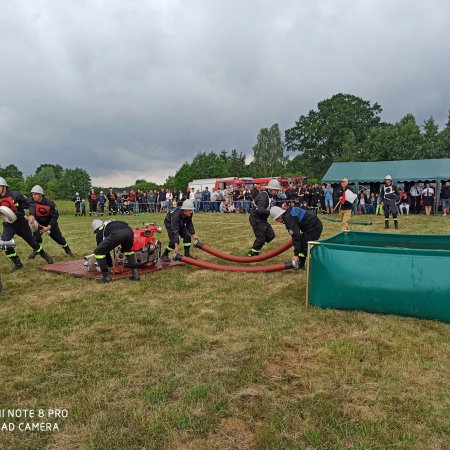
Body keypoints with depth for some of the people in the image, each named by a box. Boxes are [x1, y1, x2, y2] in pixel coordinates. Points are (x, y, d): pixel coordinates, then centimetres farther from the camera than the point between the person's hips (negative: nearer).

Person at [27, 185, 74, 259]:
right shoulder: (32, 202, -21)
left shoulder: (49, 203, -24)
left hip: (50, 223, -1)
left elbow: (55, 216, -21)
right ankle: (35, 251, 11)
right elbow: (32, 209, -45)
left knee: (59, 238, 6)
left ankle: (67, 250, 29)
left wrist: (48, 227, -30)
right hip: (38, 223, 1)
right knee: (36, 237, -17)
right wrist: (31, 216, -68)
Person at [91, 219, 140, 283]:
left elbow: (104, 248, 32)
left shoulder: (99, 233, 30)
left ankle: (106, 277, 13)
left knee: (98, 252, 14)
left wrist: (110, 265, 42)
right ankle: (135, 274, 27)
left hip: (116, 234, -5)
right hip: (129, 231, 6)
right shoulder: (111, 223, 45)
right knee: (128, 250, 35)